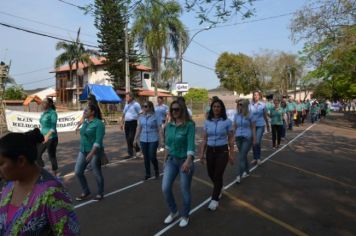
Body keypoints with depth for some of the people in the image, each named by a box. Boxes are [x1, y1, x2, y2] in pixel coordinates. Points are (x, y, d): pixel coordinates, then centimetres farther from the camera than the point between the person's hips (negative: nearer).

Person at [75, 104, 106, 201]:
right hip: (83, 151, 8)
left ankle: (100, 194, 23)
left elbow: (98, 141, -21)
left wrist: (91, 153, -27)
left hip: (94, 152, -7)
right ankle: (85, 191, 24)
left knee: (97, 174, 4)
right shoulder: (85, 122, 9)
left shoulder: (99, 123, -14)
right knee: (78, 172, 6)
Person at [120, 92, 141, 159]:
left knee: (131, 138, -11)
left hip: (133, 122, -7)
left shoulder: (136, 104, -6)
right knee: (128, 139, 8)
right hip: (126, 123, 7)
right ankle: (130, 154, 16)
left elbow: (140, 114, -8)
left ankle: (137, 150, 11)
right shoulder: (126, 104, 16)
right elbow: (124, 114, 21)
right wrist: (122, 123, 18)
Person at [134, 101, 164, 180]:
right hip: (143, 140, 4)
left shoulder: (156, 116, -7)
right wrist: (135, 139, 12)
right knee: (146, 157, 9)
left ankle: (156, 171, 23)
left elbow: (159, 129, -8)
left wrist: (161, 139, -13)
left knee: (152, 157, -5)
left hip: (153, 140, -4)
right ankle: (147, 174, 24)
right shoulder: (141, 117, 7)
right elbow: (139, 128, 12)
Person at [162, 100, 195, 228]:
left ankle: (185, 216, 30)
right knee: (165, 188, 1)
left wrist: (188, 161, -35)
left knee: (185, 190, 7)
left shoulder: (189, 125, -14)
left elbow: (191, 144, -23)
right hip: (171, 160, 5)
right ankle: (173, 212, 27)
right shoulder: (169, 125, 2)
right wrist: (165, 158, 17)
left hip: (184, 160, -5)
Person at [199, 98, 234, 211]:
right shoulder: (207, 122, 1)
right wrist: (202, 153, 2)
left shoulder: (227, 122, -6)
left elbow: (231, 139, -2)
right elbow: (204, 139, 5)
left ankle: (215, 199, 10)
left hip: (222, 151, -3)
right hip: (210, 151, 3)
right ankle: (219, 188, 44)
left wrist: (231, 154, -3)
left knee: (218, 175, -4)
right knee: (211, 174, 12)